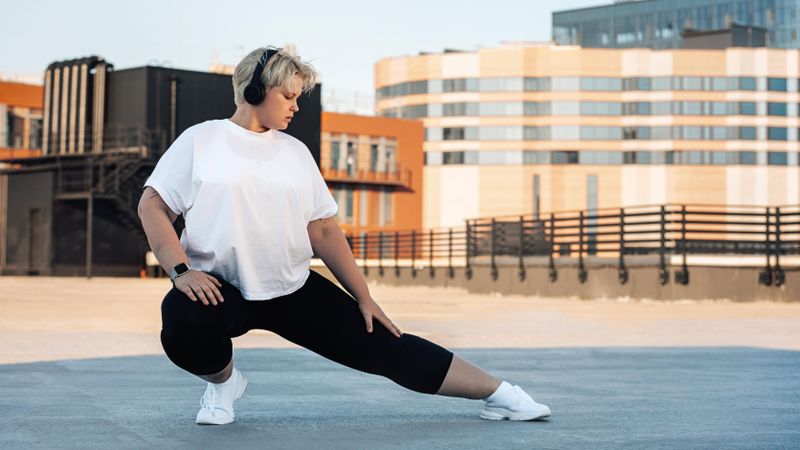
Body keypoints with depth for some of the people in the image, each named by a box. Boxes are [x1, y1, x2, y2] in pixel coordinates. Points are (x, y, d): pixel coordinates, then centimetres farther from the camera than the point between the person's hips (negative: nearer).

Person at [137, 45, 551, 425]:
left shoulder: (295, 152, 10)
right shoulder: (201, 140, 1)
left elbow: (324, 230, 11)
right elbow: (153, 205, -2)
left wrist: (364, 298, 7)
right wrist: (181, 270, -18)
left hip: (293, 288, 3)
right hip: (218, 286, -2)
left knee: (380, 345, -3)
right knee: (184, 328, -36)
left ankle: (498, 393, 5)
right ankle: (222, 380, -1)